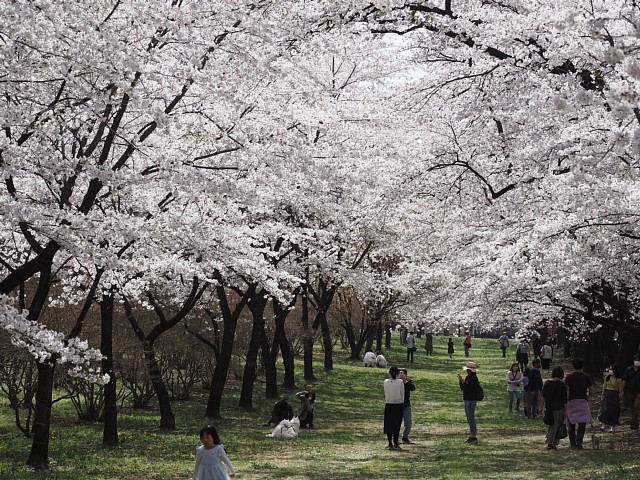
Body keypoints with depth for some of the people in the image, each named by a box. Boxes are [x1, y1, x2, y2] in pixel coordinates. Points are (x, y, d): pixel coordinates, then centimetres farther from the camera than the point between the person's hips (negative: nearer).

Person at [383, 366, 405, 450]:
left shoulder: (386, 382, -4)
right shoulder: (400, 382, -9)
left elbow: (386, 394, 3)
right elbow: (402, 394, -1)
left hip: (389, 405, 2)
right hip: (398, 405, -2)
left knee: (389, 424, 9)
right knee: (397, 424, 5)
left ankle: (390, 444, 11)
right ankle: (395, 444, 6)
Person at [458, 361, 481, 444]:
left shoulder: (474, 378, -17)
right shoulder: (468, 377, 12)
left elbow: (468, 389, -25)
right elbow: (463, 388, 16)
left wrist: (463, 382, -21)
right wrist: (460, 380, 4)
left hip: (471, 401, -10)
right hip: (467, 400, 10)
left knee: (471, 419, -7)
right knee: (469, 419, 14)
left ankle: (474, 437, -2)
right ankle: (472, 435, 21)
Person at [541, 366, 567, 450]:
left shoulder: (547, 383, 1)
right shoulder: (562, 385, -11)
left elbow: (543, 397, 5)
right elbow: (564, 399, -9)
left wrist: (542, 406, 12)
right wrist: (566, 410, -3)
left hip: (549, 407, 4)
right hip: (559, 408, -4)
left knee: (551, 425, 18)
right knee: (557, 426, 6)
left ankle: (549, 443, 11)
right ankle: (553, 444, 6)